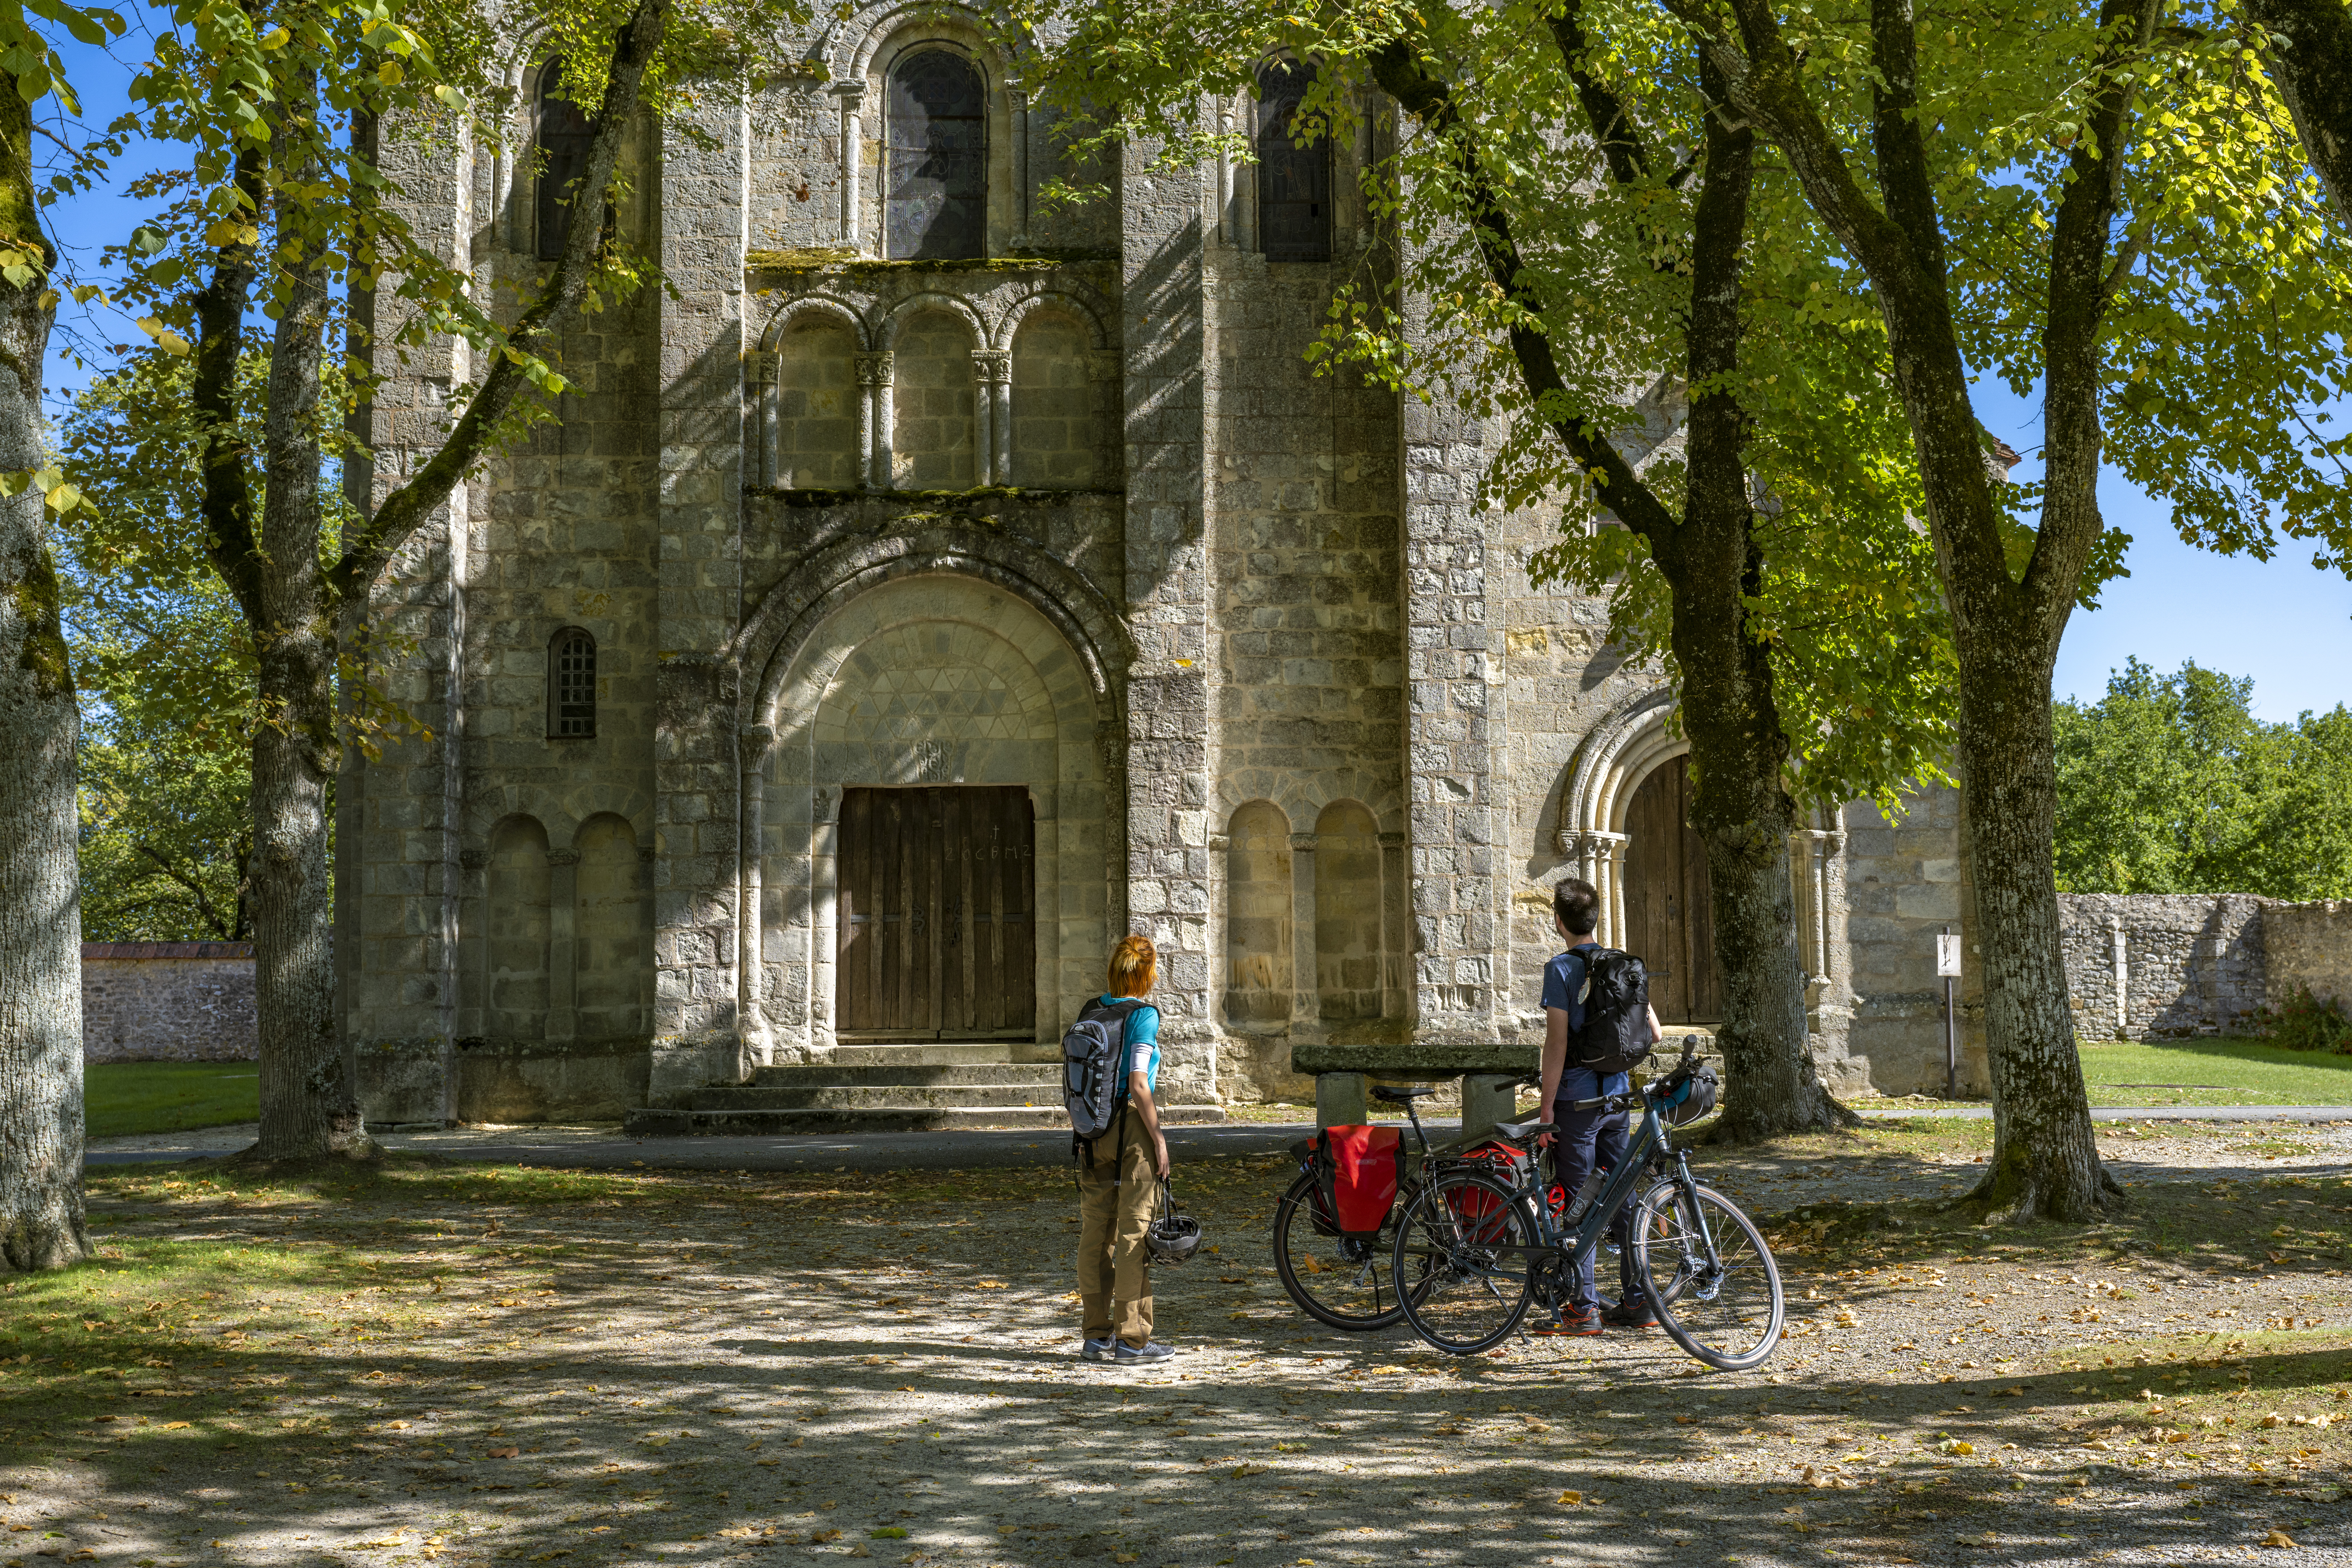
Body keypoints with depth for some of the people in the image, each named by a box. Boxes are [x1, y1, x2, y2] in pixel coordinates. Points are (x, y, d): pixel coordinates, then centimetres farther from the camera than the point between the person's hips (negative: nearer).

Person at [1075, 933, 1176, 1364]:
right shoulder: (1144, 1016, -10)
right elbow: (1138, 1084, -17)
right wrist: (1159, 1138, -11)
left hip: (1095, 1127, 7)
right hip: (1132, 1123, -7)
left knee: (1096, 1231, 9)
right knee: (1135, 1231, -1)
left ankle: (1097, 1335, 15)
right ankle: (1132, 1338, 2)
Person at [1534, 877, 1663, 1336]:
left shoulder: (1562, 969, -11)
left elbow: (1557, 1044, -14)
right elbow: (1655, 1034, 8)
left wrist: (1547, 1108, -11)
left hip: (1577, 1098, -6)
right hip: (1617, 1095, 6)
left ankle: (1583, 1307, 1)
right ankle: (1637, 1301, 14)